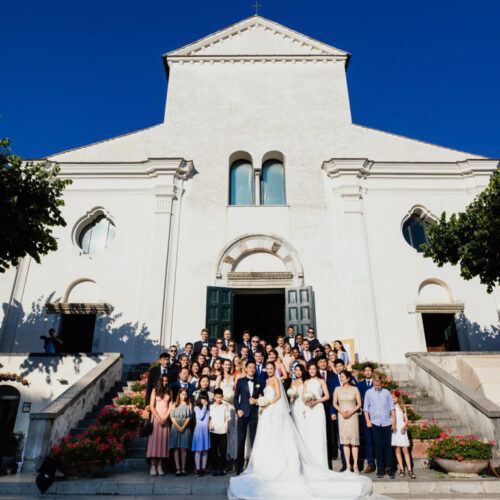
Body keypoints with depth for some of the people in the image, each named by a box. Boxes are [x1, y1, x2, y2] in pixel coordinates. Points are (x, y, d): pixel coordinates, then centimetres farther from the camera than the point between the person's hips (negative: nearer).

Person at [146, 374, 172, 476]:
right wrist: (158, 418, -7)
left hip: (166, 419, 2)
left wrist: (165, 418, -6)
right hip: (156, 417, -2)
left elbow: (171, 406, 6)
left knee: (163, 440, -1)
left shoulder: (169, 392, 10)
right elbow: (151, 406, 0)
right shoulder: (155, 391, 4)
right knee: (154, 439, -6)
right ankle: (153, 466, -4)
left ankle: (159, 465, 3)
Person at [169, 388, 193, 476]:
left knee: (183, 449, -3)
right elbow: (172, 417, 1)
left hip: (185, 428, 0)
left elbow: (189, 417, 2)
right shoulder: (174, 404, 11)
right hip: (175, 427, 0)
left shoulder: (189, 404, 11)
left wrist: (183, 427, -10)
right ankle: (178, 468, -4)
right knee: (176, 448, -4)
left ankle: (183, 468, 1)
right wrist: (178, 427, -10)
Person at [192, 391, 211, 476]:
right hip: (199, 430, -4)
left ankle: (203, 468, 14)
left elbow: (210, 418, 12)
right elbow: (200, 417, -13)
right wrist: (204, 406, -8)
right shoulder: (197, 407, -1)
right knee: (198, 450, -2)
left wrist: (210, 425, -5)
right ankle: (198, 468, 4)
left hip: (206, 430, 4)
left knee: (205, 450, 6)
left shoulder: (208, 408, 9)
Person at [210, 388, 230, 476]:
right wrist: (210, 425, -8)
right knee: (214, 450, 4)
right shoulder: (211, 407, 8)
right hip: (213, 432, 0)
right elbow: (210, 418, 7)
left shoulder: (225, 407, 7)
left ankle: (222, 468, 10)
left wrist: (226, 428, -1)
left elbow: (227, 418, 7)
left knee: (223, 450, 1)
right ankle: (215, 468, 12)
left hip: (223, 431, 0)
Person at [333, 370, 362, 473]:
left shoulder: (355, 389, 3)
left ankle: (355, 465, 2)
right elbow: (334, 403, 6)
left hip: (353, 415, -1)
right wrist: (342, 412, -9)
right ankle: (348, 465, 7)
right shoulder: (337, 389, 7)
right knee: (345, 441, 1)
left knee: (354, 441, -4)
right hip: (341, 416, 2)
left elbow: (359, 404, 1)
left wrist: (350, 412, -11)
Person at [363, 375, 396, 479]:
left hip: (387, 423, 1)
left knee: (387, 445, 2)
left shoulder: (386, 392, 8)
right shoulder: (368, 393, 7)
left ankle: (389, 467, 11)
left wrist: (394, 422, 6)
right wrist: (368, 421, 0)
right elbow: (366, 408, 10)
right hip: (375, 423, 0)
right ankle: (380, 468, 9)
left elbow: (392, 408, 10)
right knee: (378, 446, 0)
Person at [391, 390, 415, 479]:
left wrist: (404, 427, -9)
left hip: (402, 429, 0)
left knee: (405, 450, -5)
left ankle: (410, 470, -2)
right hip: (394, 430, 0)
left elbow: (406, 420, 8)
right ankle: (401, 469, 6)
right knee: (397, 450, -1)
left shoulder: (402, 407, 10)